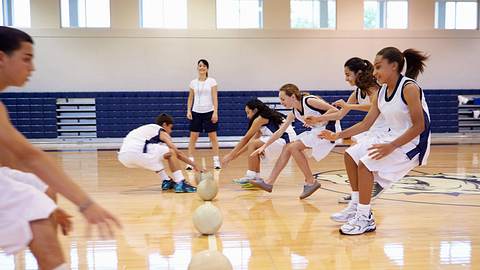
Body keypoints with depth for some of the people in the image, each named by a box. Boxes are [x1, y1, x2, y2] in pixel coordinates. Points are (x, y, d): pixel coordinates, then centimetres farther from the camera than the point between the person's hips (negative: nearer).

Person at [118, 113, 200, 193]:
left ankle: (166, 181, 27)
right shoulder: (161, 132, 12)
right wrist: (194, 165, 20)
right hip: (136, 153, -8)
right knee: (171, 152, 6)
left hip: (123, 157, 8)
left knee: (155, 153, 33)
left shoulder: (147, 128, 33)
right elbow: (178, 153, 11)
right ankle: (180, 184, -1)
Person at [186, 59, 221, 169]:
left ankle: (216, 160, 9)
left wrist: (215, 112, -12)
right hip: (196, 112, 2)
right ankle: (190, 161, 3)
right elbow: (190, 98, 10)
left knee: (213, 136, 2)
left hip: (209, 112, -2)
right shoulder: (193, 82, 7)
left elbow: (215, 97, -5)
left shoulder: (212, 81, -1)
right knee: (193, 137, -1)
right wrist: (188, 111, -2)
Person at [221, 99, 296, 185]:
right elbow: (253, 139, 23)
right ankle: (256, 177, 11)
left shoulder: (260, 118, -6)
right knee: (253, 144, 14)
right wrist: (236, 155, 21)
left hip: (287, 141, -10)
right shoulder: (267, 117, 21)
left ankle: (250, 177, -11)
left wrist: (230, 155, 2)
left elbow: (245, 139, -4)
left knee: (253, 144, -13)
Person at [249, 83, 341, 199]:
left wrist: (317, 119, -30)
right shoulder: (293, 112, 5)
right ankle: (269, 182, 8)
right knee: (287, 148, 2)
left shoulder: (309, 101, -20)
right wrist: (264, 146, 9)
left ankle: (310, 182, -6)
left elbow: (336, 112, -22)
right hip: (316, 131, 9)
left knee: (293, 147, -17)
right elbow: (280, 131, 11)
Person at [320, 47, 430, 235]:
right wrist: (338, 135, -1)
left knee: (366, 163, -22)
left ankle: (365, 219, -9)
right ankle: (356, 206, 18)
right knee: (351, 155, 8)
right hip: (393, 138, 9)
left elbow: (419, 126, -23)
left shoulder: (409, 87, -20)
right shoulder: (382, 92, 5)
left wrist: (391, 147, -30)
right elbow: (366, 123, 8)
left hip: (414, 143, -9)